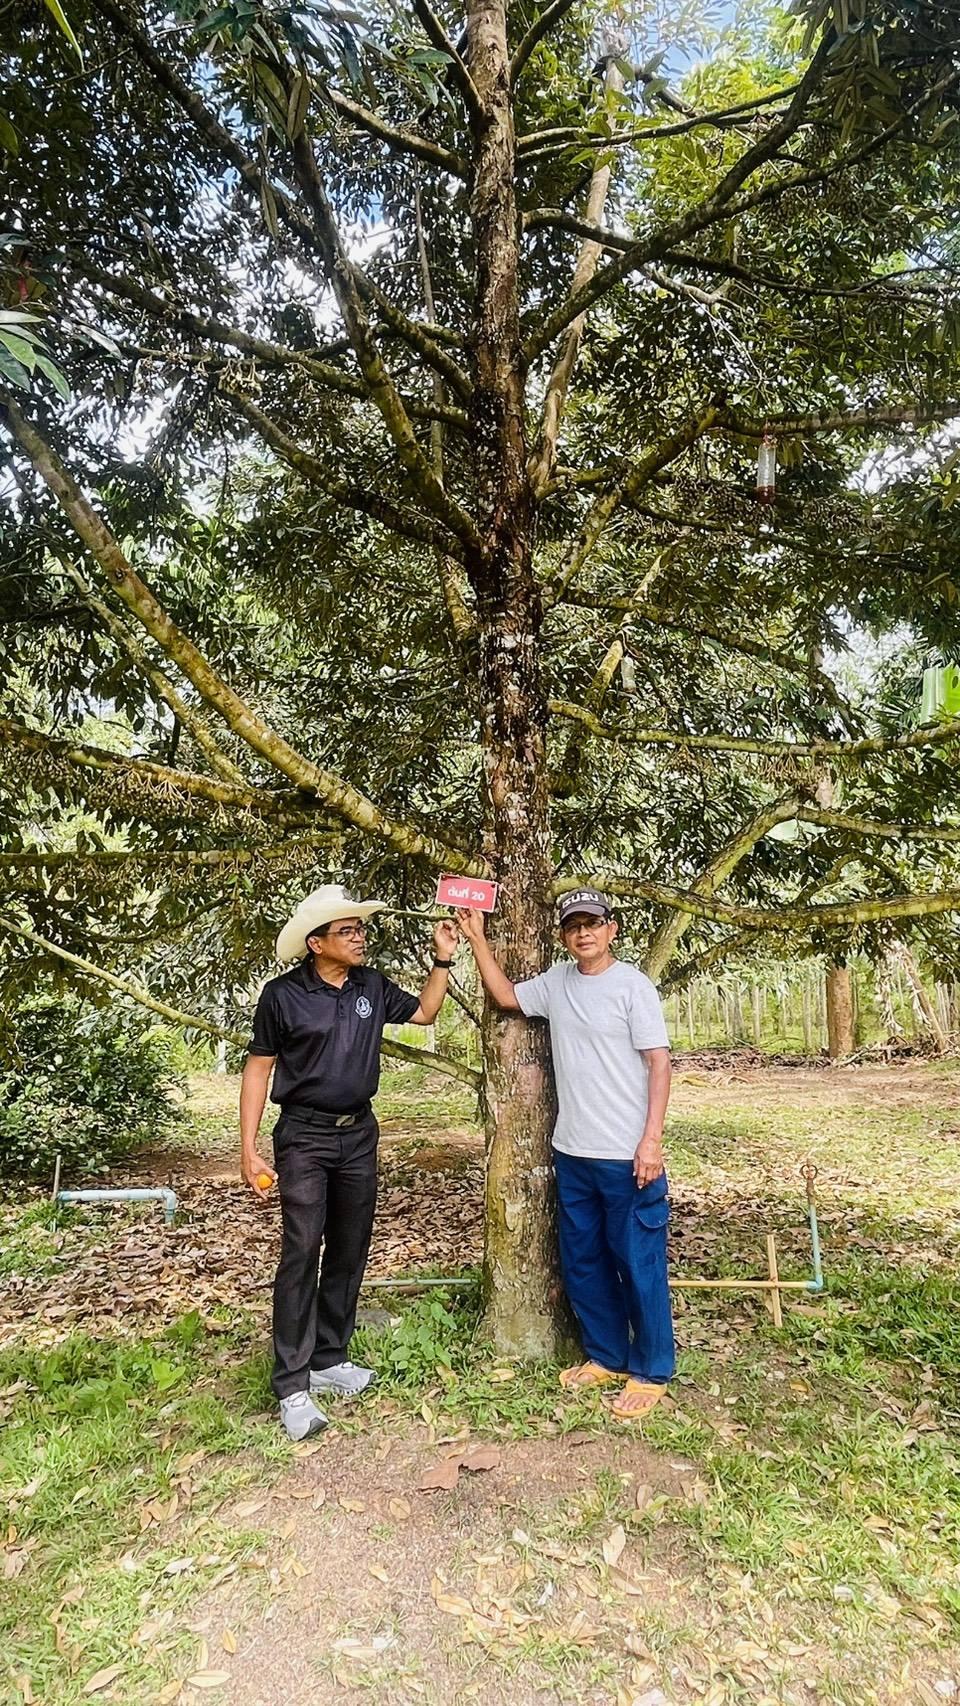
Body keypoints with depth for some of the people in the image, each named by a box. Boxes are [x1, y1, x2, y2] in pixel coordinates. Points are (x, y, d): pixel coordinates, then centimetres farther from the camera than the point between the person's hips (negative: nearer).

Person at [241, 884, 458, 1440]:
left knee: (350, 1253, 12)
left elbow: (425, 1012, 14)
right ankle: (293, 1386, 5)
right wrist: (249, 1148, -9)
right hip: (304, 1136, -5)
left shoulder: (372, 986, 0)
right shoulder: (283, 994, -12)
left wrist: (443, 959, 1)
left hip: (359, 1133, 5)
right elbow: (259, 1067, -6)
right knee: (302, 1254, -7)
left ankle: (328, 1359, 29)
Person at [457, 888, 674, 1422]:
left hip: (627, 1156, -6)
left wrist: (652, 1140, -17)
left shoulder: (633, 985, -11)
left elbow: (659, 1062, -12)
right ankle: (607, 1358, 36)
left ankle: (650, 1372, 24)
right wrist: (477, 937, 9)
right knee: (582, 1262, 18)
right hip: (573, 1152, 7)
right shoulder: (556, 982, 6)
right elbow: (505, 995, 18)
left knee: (638, 1264, 6)